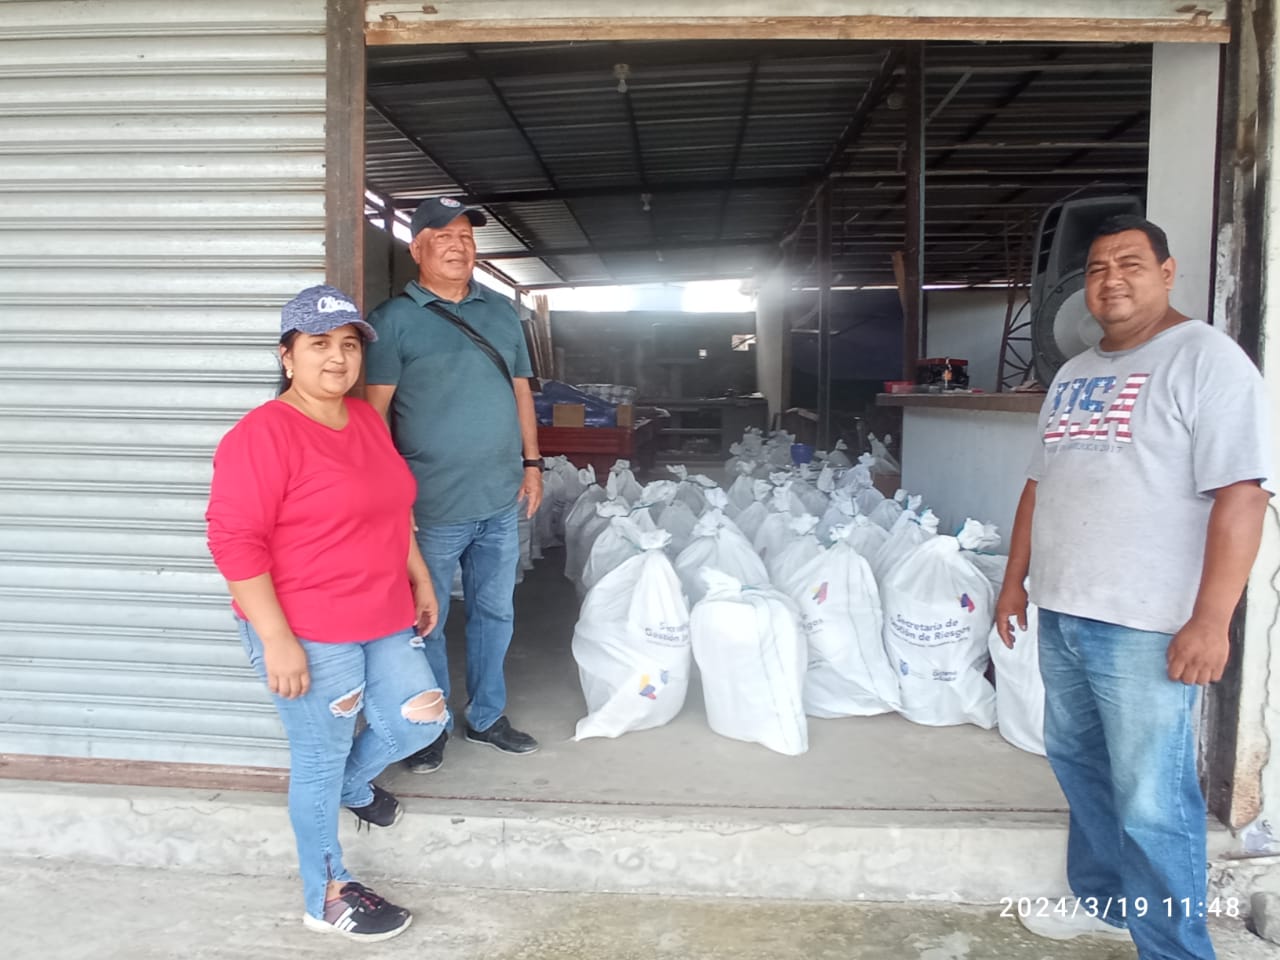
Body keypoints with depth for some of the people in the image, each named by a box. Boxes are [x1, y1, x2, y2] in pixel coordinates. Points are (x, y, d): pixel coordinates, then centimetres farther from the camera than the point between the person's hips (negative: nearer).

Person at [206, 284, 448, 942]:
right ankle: (326, 898, 29)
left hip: (384, 620, 8)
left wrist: (420, 580, 20)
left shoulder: (366, 419, 8)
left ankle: (354, 784, 45)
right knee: (320, 759, 7)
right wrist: (276, 639, -21)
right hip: (307, 636, -7)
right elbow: (234, 539, -20)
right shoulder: (263, 434, -18)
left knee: (422, 721, 12)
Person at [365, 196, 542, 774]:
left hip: (501, 499, 5)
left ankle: (486, 717, 34)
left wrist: (532, 462, 9)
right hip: (432, 507, -5)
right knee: (426, 621, 10)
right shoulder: (393, 320, -7)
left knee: (494, 612, 16)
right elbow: (375, 409, -10)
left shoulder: (500, 311, 10)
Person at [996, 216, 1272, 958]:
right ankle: (1103, 900, 38)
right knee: (1079, 765, 19)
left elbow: (1240, 493, -17)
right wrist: (1016, 580, 17)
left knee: (1152, 803, -2)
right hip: (1063, 614, 8)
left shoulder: (1206, 359, -9)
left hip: (1147, 625, -8)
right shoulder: (1073, 374, 14)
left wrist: (1210, 620, -23)